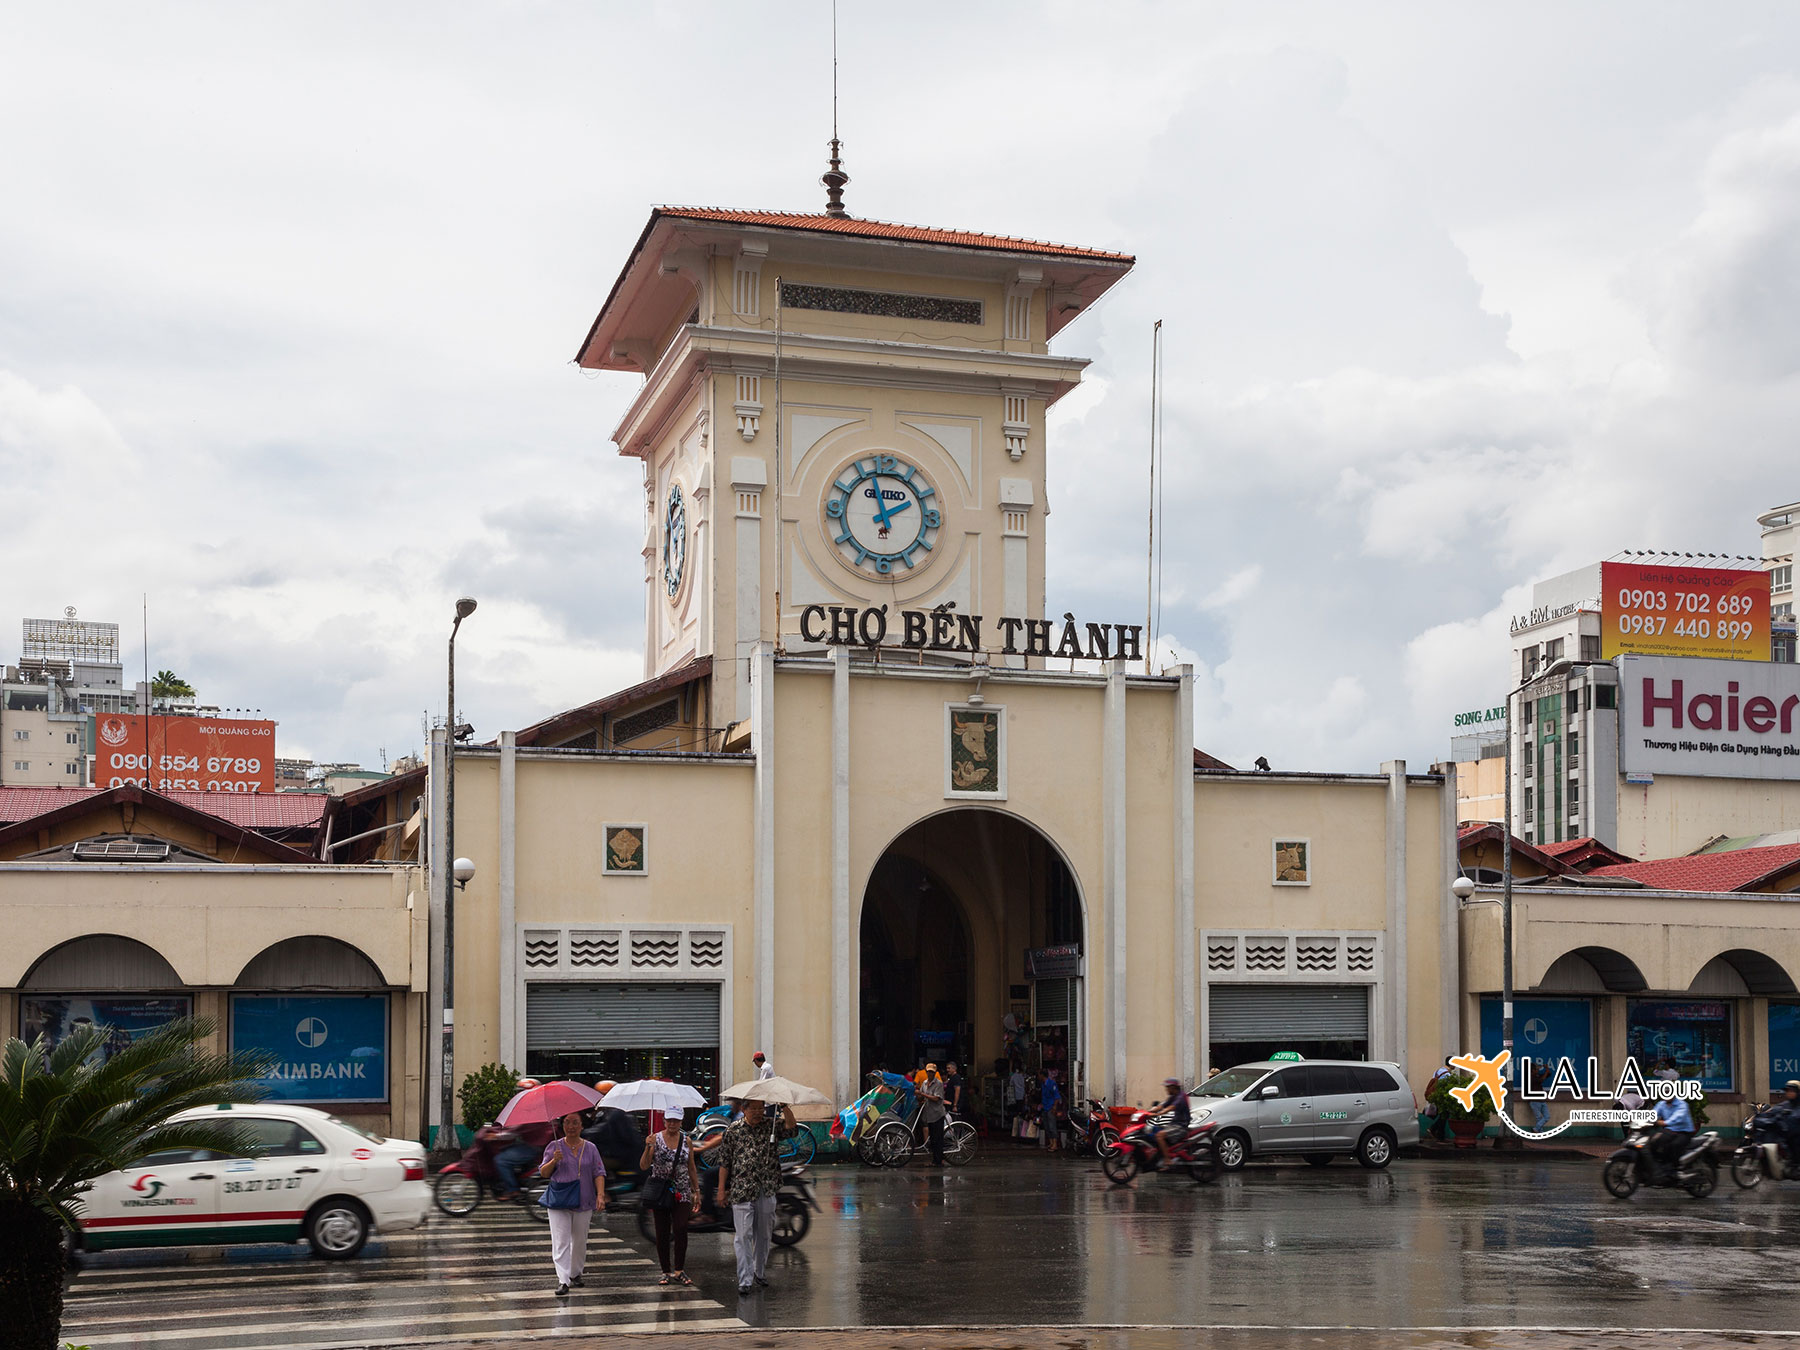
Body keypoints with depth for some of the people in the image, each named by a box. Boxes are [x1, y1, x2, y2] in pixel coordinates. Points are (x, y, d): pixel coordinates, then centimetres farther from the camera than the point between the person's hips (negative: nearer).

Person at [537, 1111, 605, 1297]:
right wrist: (554, 1161, -15)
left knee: (580, 1240, 8)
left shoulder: (590, 1148, 8)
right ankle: (563, 1281, -16)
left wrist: (600, 1194, -10)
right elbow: (543, 1173, 4)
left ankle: (576, 1273, 26)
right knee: (560, 1241, -11)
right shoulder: (554, 1146, 4)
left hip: (584, 1203, 2)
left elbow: (599, 1173, 4)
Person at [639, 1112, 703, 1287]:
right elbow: (643, 1166, -3)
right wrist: (648, 1148, -19)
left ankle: (679, 1271, -2)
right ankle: (666, 1272, 12)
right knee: (663, 1233, 3)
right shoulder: (655, 1139, 1)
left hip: (682, 1193, 1)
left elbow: (692, 1168, 14)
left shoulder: (686, 1140, 7)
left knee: (681, 1230, -11)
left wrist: (696, 1191, 13)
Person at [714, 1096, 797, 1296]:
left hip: (767, 1190, 2)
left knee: (763, 1234, 12)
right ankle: (745, 1280, -4)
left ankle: (760, 1273, 28)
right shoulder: (733, 1130, 1)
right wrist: (722, 1189, 1)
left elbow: (791, 1127, -14)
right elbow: (724, 1162, 3)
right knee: (743, 1235, -6)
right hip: (741, 1190, -2)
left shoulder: (771, 1126, 4)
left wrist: (784, 1107, -26)